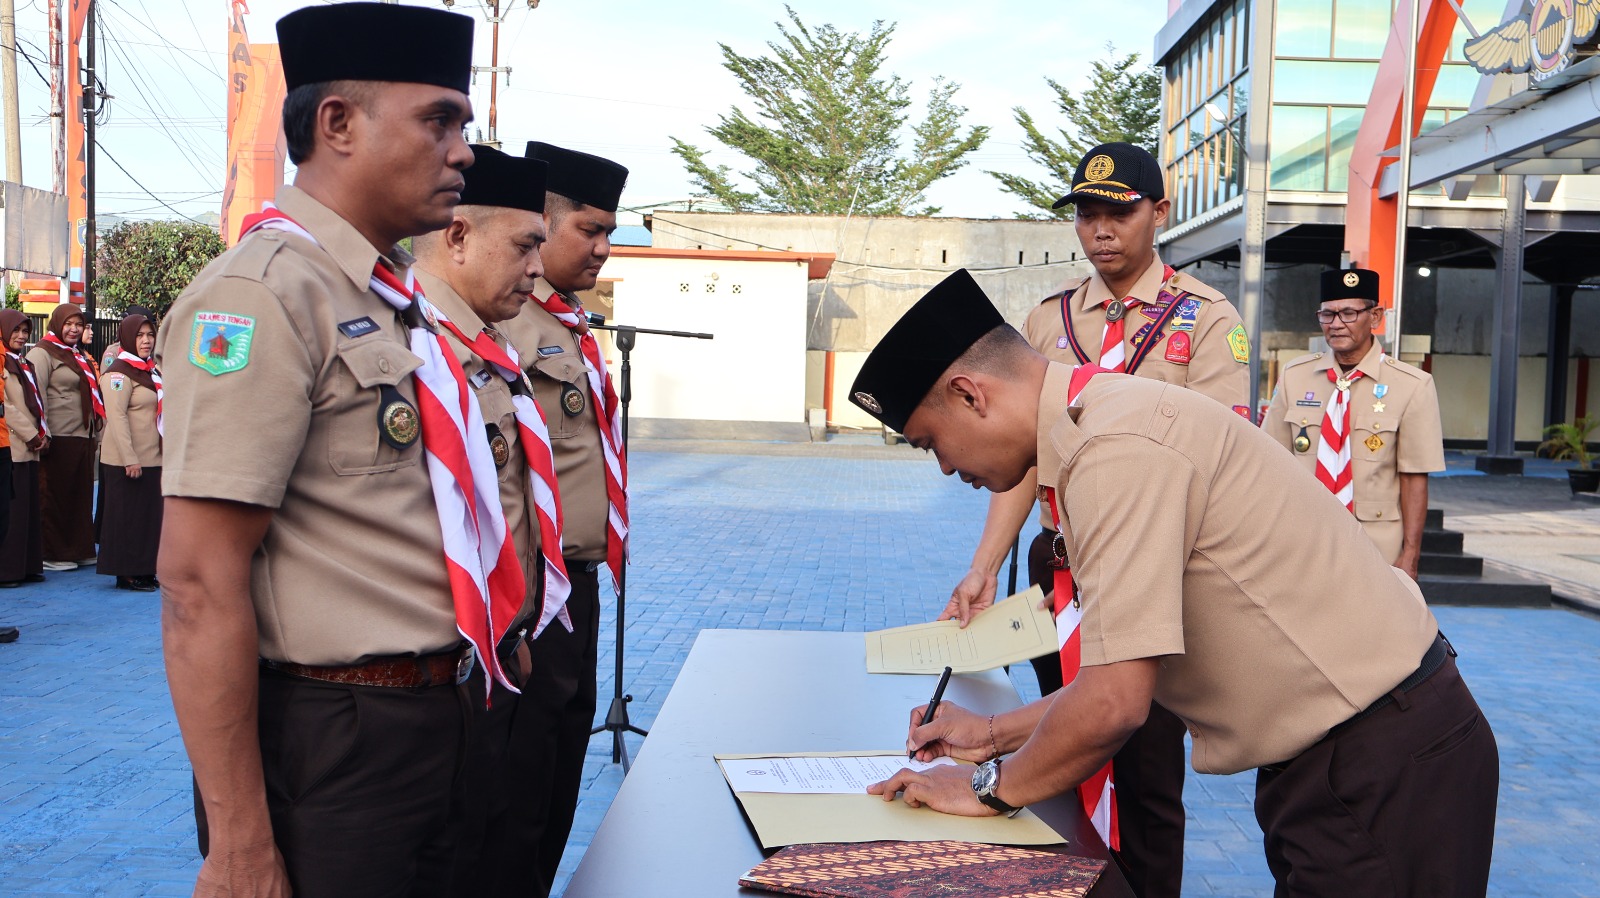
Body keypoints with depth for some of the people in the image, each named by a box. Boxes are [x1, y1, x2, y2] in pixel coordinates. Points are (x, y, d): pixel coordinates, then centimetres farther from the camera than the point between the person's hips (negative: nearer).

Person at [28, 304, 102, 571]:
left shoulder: (80, 355, 20)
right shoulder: (42, 353, -6)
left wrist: (96, 434, 19)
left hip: (83, 438, 8)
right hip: (58, 439, -8)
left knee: (81, 496, 11)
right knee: (55, 496, 0)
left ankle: (80, 549, 19)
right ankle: (53, 554, 7)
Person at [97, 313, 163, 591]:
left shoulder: (151, 371, 16)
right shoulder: (119, 372, -11)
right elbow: (116, 417, -18)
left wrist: (166, 452, 19)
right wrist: (130, 459, -22)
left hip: (152, 458, 8)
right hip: (126, 461, -8)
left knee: (149, 514, 9)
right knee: (127, 514, -2)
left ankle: (144, 571, 16)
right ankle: (126, 574, 4)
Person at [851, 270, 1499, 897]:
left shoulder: (1117, 451, -23)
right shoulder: (1111, 422, 9)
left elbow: (1114, 702, -25)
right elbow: (1127, 670, 15)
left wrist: (991, 788, -8)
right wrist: (993, 735, 14)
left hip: (1382, 769, -9)